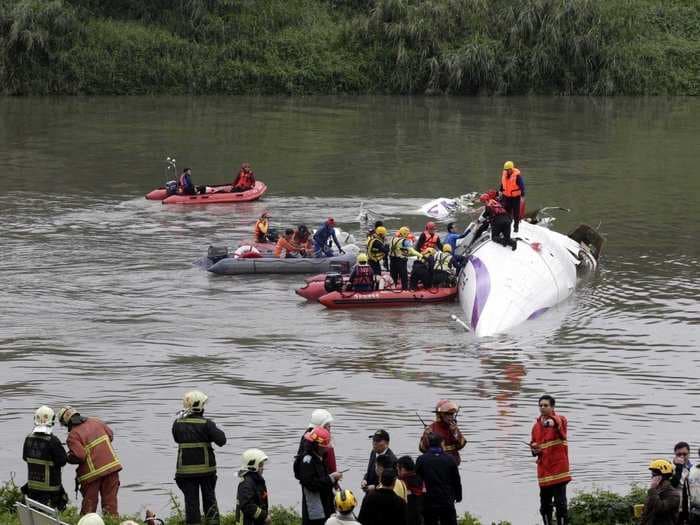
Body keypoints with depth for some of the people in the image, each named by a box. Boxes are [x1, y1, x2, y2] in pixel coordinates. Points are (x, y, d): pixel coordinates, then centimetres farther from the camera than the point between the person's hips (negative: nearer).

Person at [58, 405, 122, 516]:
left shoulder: (73, 436, -11)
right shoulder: (95, 421, 6)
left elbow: (79, 456, -20)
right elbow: (110, 434, 16)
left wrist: (68, 458, -1)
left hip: (92, 472, -4)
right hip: (111, 465, 4)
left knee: (89, 503, 9)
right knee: (110, 500, 9)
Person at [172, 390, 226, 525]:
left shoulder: (177, 424, -3)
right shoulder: (206, 424, -13)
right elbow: (221, 440, -16)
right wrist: (217, 430, 3)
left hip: (185, 469, 1)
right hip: (206, 468, -1)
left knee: (191, 501, 7)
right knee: (209, 499, 14)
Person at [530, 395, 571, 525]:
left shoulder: (560, 420, -5)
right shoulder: (536, 426, 12)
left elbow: (561, 424, -32)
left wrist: (554, 423, -55)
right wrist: (534, 449, 0)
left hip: (558, 469, -6)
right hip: (543, 470, 6)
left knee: (560, 503, -7)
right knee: (545, 504, 10)